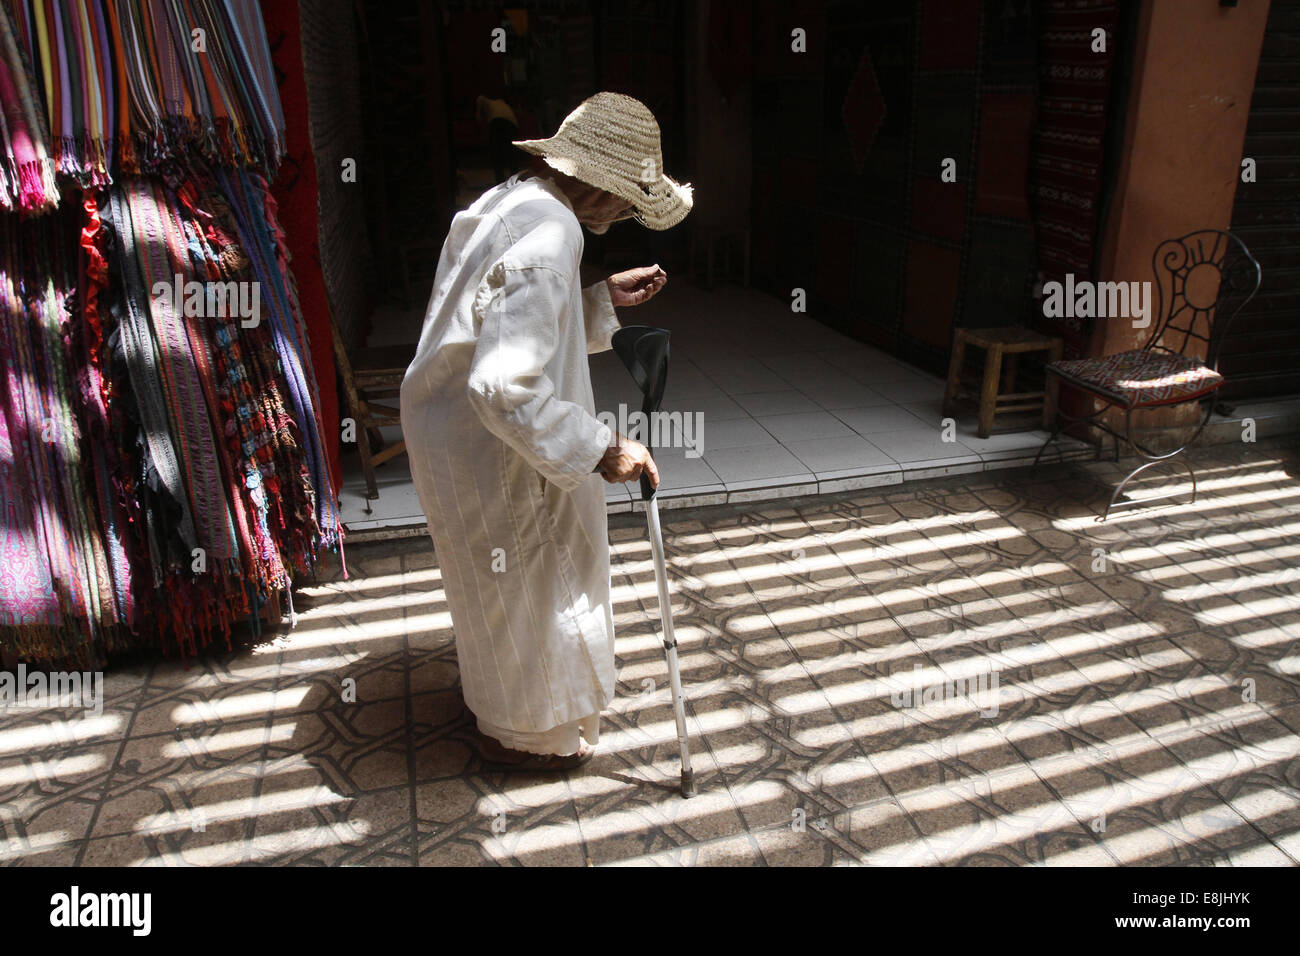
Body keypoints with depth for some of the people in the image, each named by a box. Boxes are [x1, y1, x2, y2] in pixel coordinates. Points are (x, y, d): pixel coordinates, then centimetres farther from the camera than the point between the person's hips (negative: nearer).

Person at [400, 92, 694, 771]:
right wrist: (601, 451, -27)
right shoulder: (546, 237, -28)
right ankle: (524, 734, 34)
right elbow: (506, 388, -35)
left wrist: (603, 299, 9)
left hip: (456, 429, 10)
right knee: (526, 586, 11)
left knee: (494, 580, 30)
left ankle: (488, 686, 54)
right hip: (492, 454, -10)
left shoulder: (509, 202, 5)